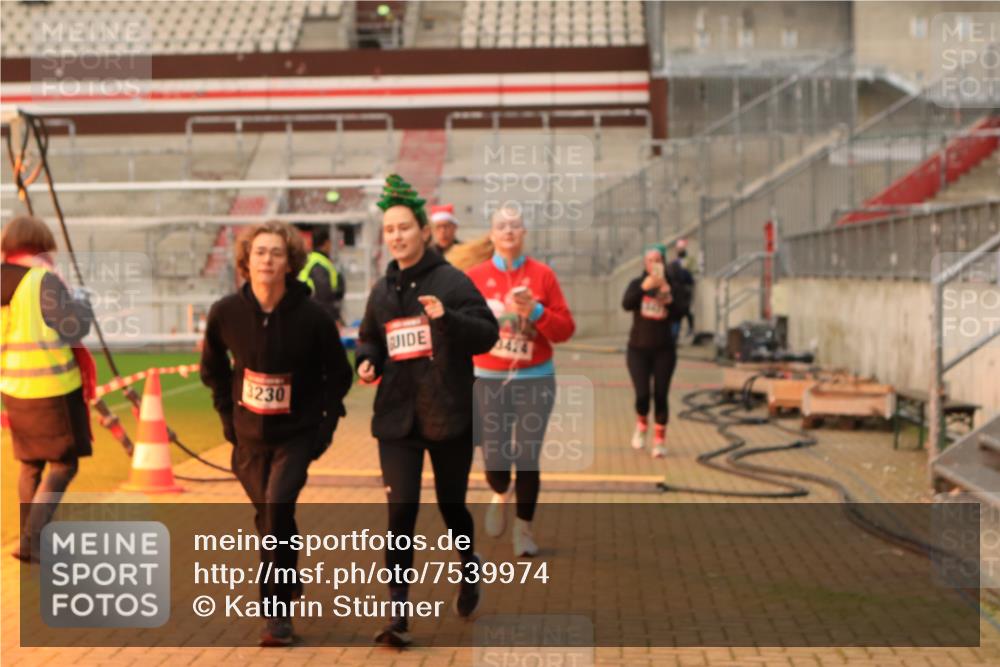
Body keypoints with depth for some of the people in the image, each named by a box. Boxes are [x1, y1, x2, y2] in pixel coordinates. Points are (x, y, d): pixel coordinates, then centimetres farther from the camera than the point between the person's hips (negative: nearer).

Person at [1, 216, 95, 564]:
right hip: (53, 387, -7)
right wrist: (81, 301, 3)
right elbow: (73, 328, -12)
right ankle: (32, 539, -7)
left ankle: (29, 540, 24)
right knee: (63, 465, 2)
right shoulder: (43, 280, -14)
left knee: (31, 465, 19)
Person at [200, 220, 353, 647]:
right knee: (267, 515, 12)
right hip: (250, 435, 3)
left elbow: (338, 375, -1)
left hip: (297, 433, -3)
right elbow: (212, 367, 11)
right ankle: (287, 587, 38)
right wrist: (227, 415, 5)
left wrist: (324, 424, -7)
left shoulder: (312, 317, -14)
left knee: (277, 507, -20)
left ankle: (277, 611, -9)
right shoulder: (226, 312, -8)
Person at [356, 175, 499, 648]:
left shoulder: (452, 281, -6)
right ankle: (398, 614, -4)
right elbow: (369, 338, 22)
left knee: (451, 506, 11)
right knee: (401, 510, -7)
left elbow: (487, 334, -11)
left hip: (449, 416, -3)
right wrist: (367, 361, 0)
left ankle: (470, 573, 42)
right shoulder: (382, 290, 9)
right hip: (397, 417, 3)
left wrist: (446, 317, -27)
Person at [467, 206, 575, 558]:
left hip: (535, 379, 0)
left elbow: (566, 329, -3)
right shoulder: (475, 276, 0)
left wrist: (536, 312, -17)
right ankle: (500, 495, 34)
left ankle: (524, 528, 17)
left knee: (528, 457, -1)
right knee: (494, 457, -1)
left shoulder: (543, 275, -1)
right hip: (488, 379, 0)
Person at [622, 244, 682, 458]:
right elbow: (626, 304, -19)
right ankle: (641, 425, 24)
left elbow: (677, 316, -10)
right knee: (642, 394, -8)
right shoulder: (637, 284, 0)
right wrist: (644, 287, -30)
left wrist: (668, 297, -23)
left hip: (664, 349, 0)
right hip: (638, 348, 0)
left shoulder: (672, 286, 0)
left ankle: (660, 440, 12)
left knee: (661, 395, 0)